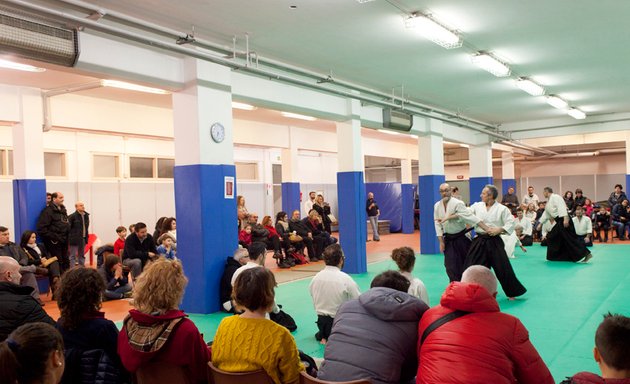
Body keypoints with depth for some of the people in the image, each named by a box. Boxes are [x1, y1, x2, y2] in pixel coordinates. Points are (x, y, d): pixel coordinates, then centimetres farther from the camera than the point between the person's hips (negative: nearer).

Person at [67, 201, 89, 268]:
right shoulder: (72, 216, -12)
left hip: (83, 239, 7)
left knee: (82, 255, 16)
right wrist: (69, 238, -13)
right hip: (75, 239, -7)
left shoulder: (86, 215, 8)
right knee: (73, 255, -1)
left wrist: (86, 236, 12)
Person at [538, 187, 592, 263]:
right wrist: (540, 223, 31)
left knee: (571, 238, -13)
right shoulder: (548, 202, 23)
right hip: (559, 222, 10)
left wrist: (565, 219, -30)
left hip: (564, 220, -10)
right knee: (552, 237, 12)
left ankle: (586, 254, -14)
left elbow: (562, 207, -20)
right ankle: (554, 256, 20)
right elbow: (546, 214, 30)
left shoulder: (555, 197, -7)